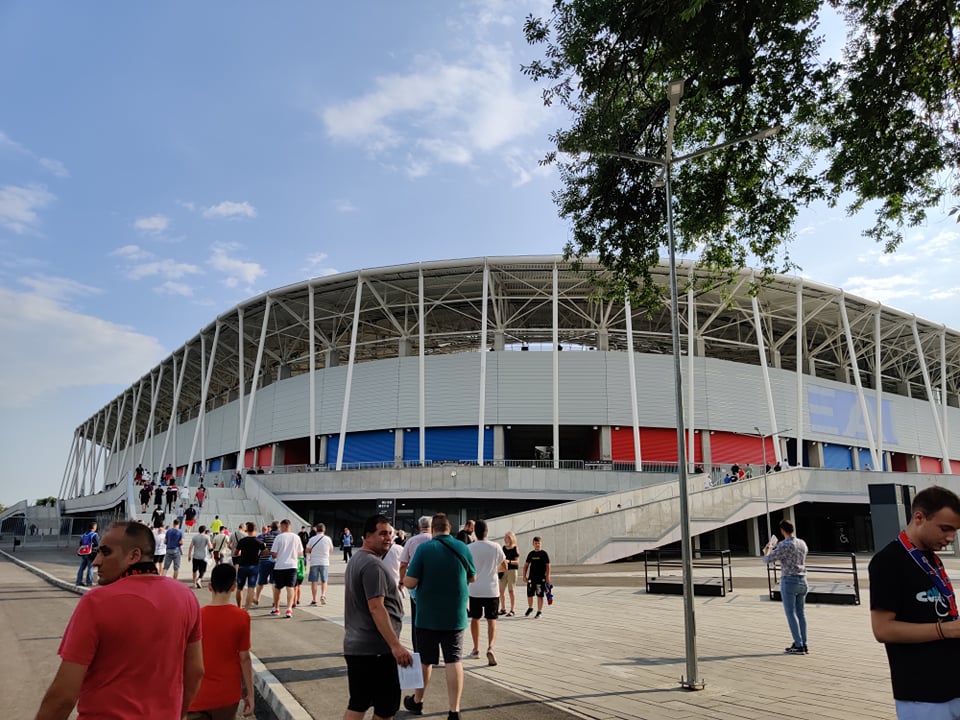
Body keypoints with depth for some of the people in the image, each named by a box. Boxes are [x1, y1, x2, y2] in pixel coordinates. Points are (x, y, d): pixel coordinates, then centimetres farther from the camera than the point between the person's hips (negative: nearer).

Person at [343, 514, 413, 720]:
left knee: (358, 703, 14)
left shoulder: (357, 560, 14)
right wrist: (396, 645, -26)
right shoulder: (373, 565, -18)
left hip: (355, 645, 10)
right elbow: (376, 608, -25)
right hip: (375, 648, -10)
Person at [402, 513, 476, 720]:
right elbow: (472, 578, 11)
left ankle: (416, 701, 34)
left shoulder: (424, 549, -13)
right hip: (455, 616, 1)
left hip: (428, 617, -1)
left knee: (425, 660, 14)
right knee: (453, 660, 7)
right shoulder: (462, 548, -4)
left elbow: (409, 582, -15)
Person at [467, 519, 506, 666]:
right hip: (491, 590, -1)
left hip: (474, 590, 1)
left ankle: (476, 649, 27)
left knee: (475, 618, 18)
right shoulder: (495, 547, -4)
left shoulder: (468, 548, -6)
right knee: (491, 620, 4)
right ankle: (490, 647, -16)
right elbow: (504, 568, 5)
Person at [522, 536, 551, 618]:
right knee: (529, 594, 8)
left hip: (541, 578, -4)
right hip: (531, 577, 4)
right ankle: (530, 608, 31)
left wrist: (547, 577, -9)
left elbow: (548, 566, -3)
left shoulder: (544, 553, -2)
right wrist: (524, 576, 8)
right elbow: (526, 565, 14)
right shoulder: (531, 554, 8)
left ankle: (539, 611, 13)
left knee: (540, 595, -1)